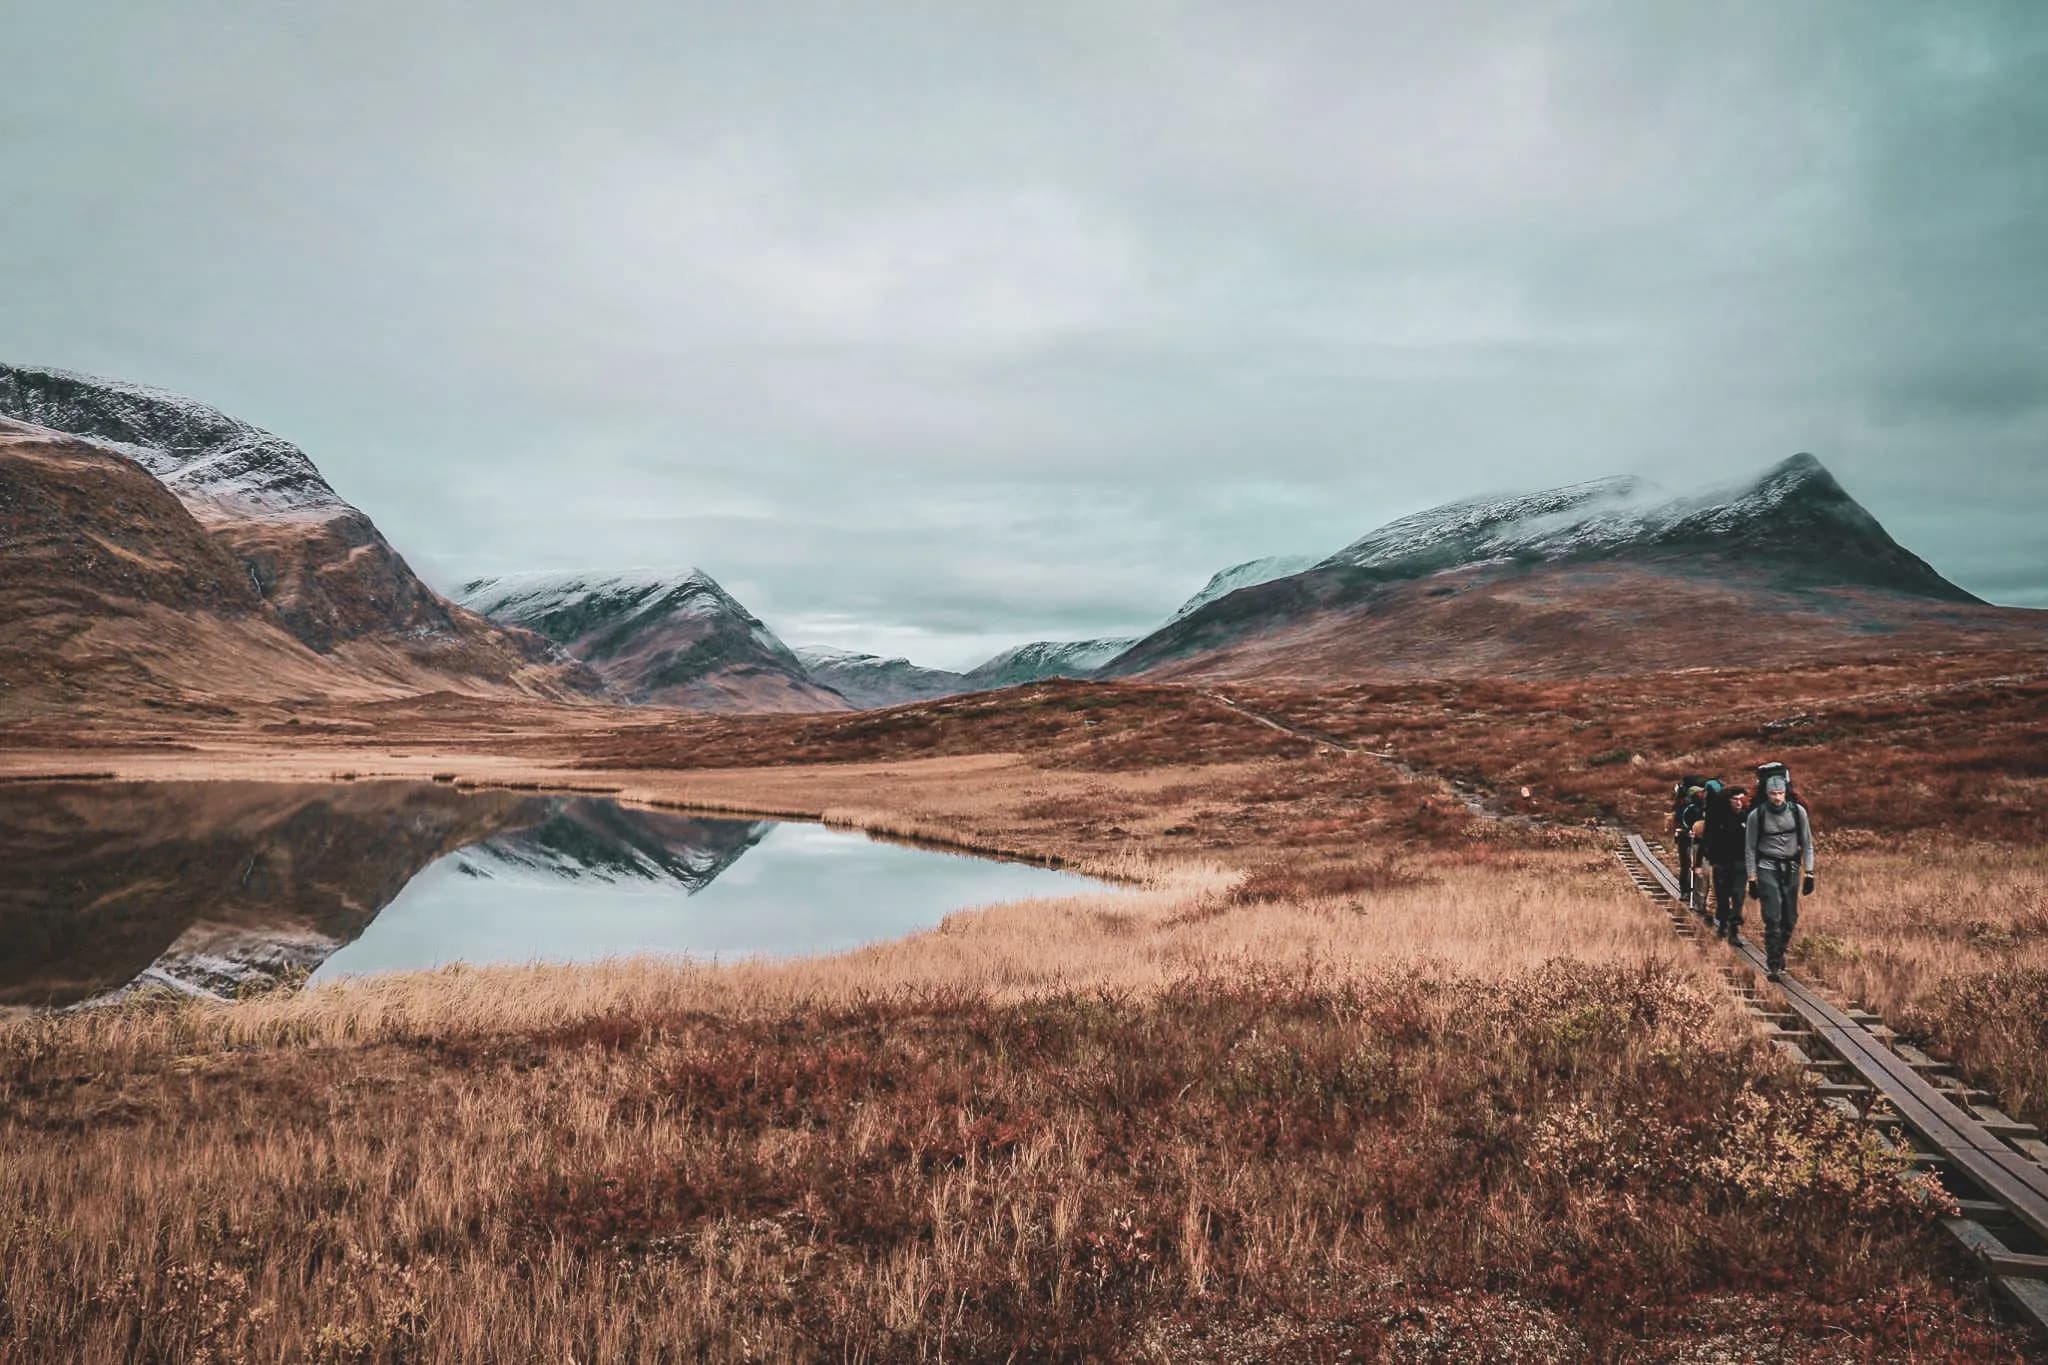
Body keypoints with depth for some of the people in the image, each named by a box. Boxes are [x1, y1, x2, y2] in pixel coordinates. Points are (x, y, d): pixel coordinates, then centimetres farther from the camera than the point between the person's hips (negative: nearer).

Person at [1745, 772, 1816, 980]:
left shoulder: (1797, 811, -2)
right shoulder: (1757, 815, -7)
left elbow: (1807, 843, 5)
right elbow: (1750, 849, 0)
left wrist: (1809, 873, 0)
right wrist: (1752, 879, -2)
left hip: (1791, 869, 3)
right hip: (1768, 869, -3)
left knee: (1790, 918, 6)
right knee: (1772, 917, -11)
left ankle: (1780, 953, 27)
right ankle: (1774, 964, -7)